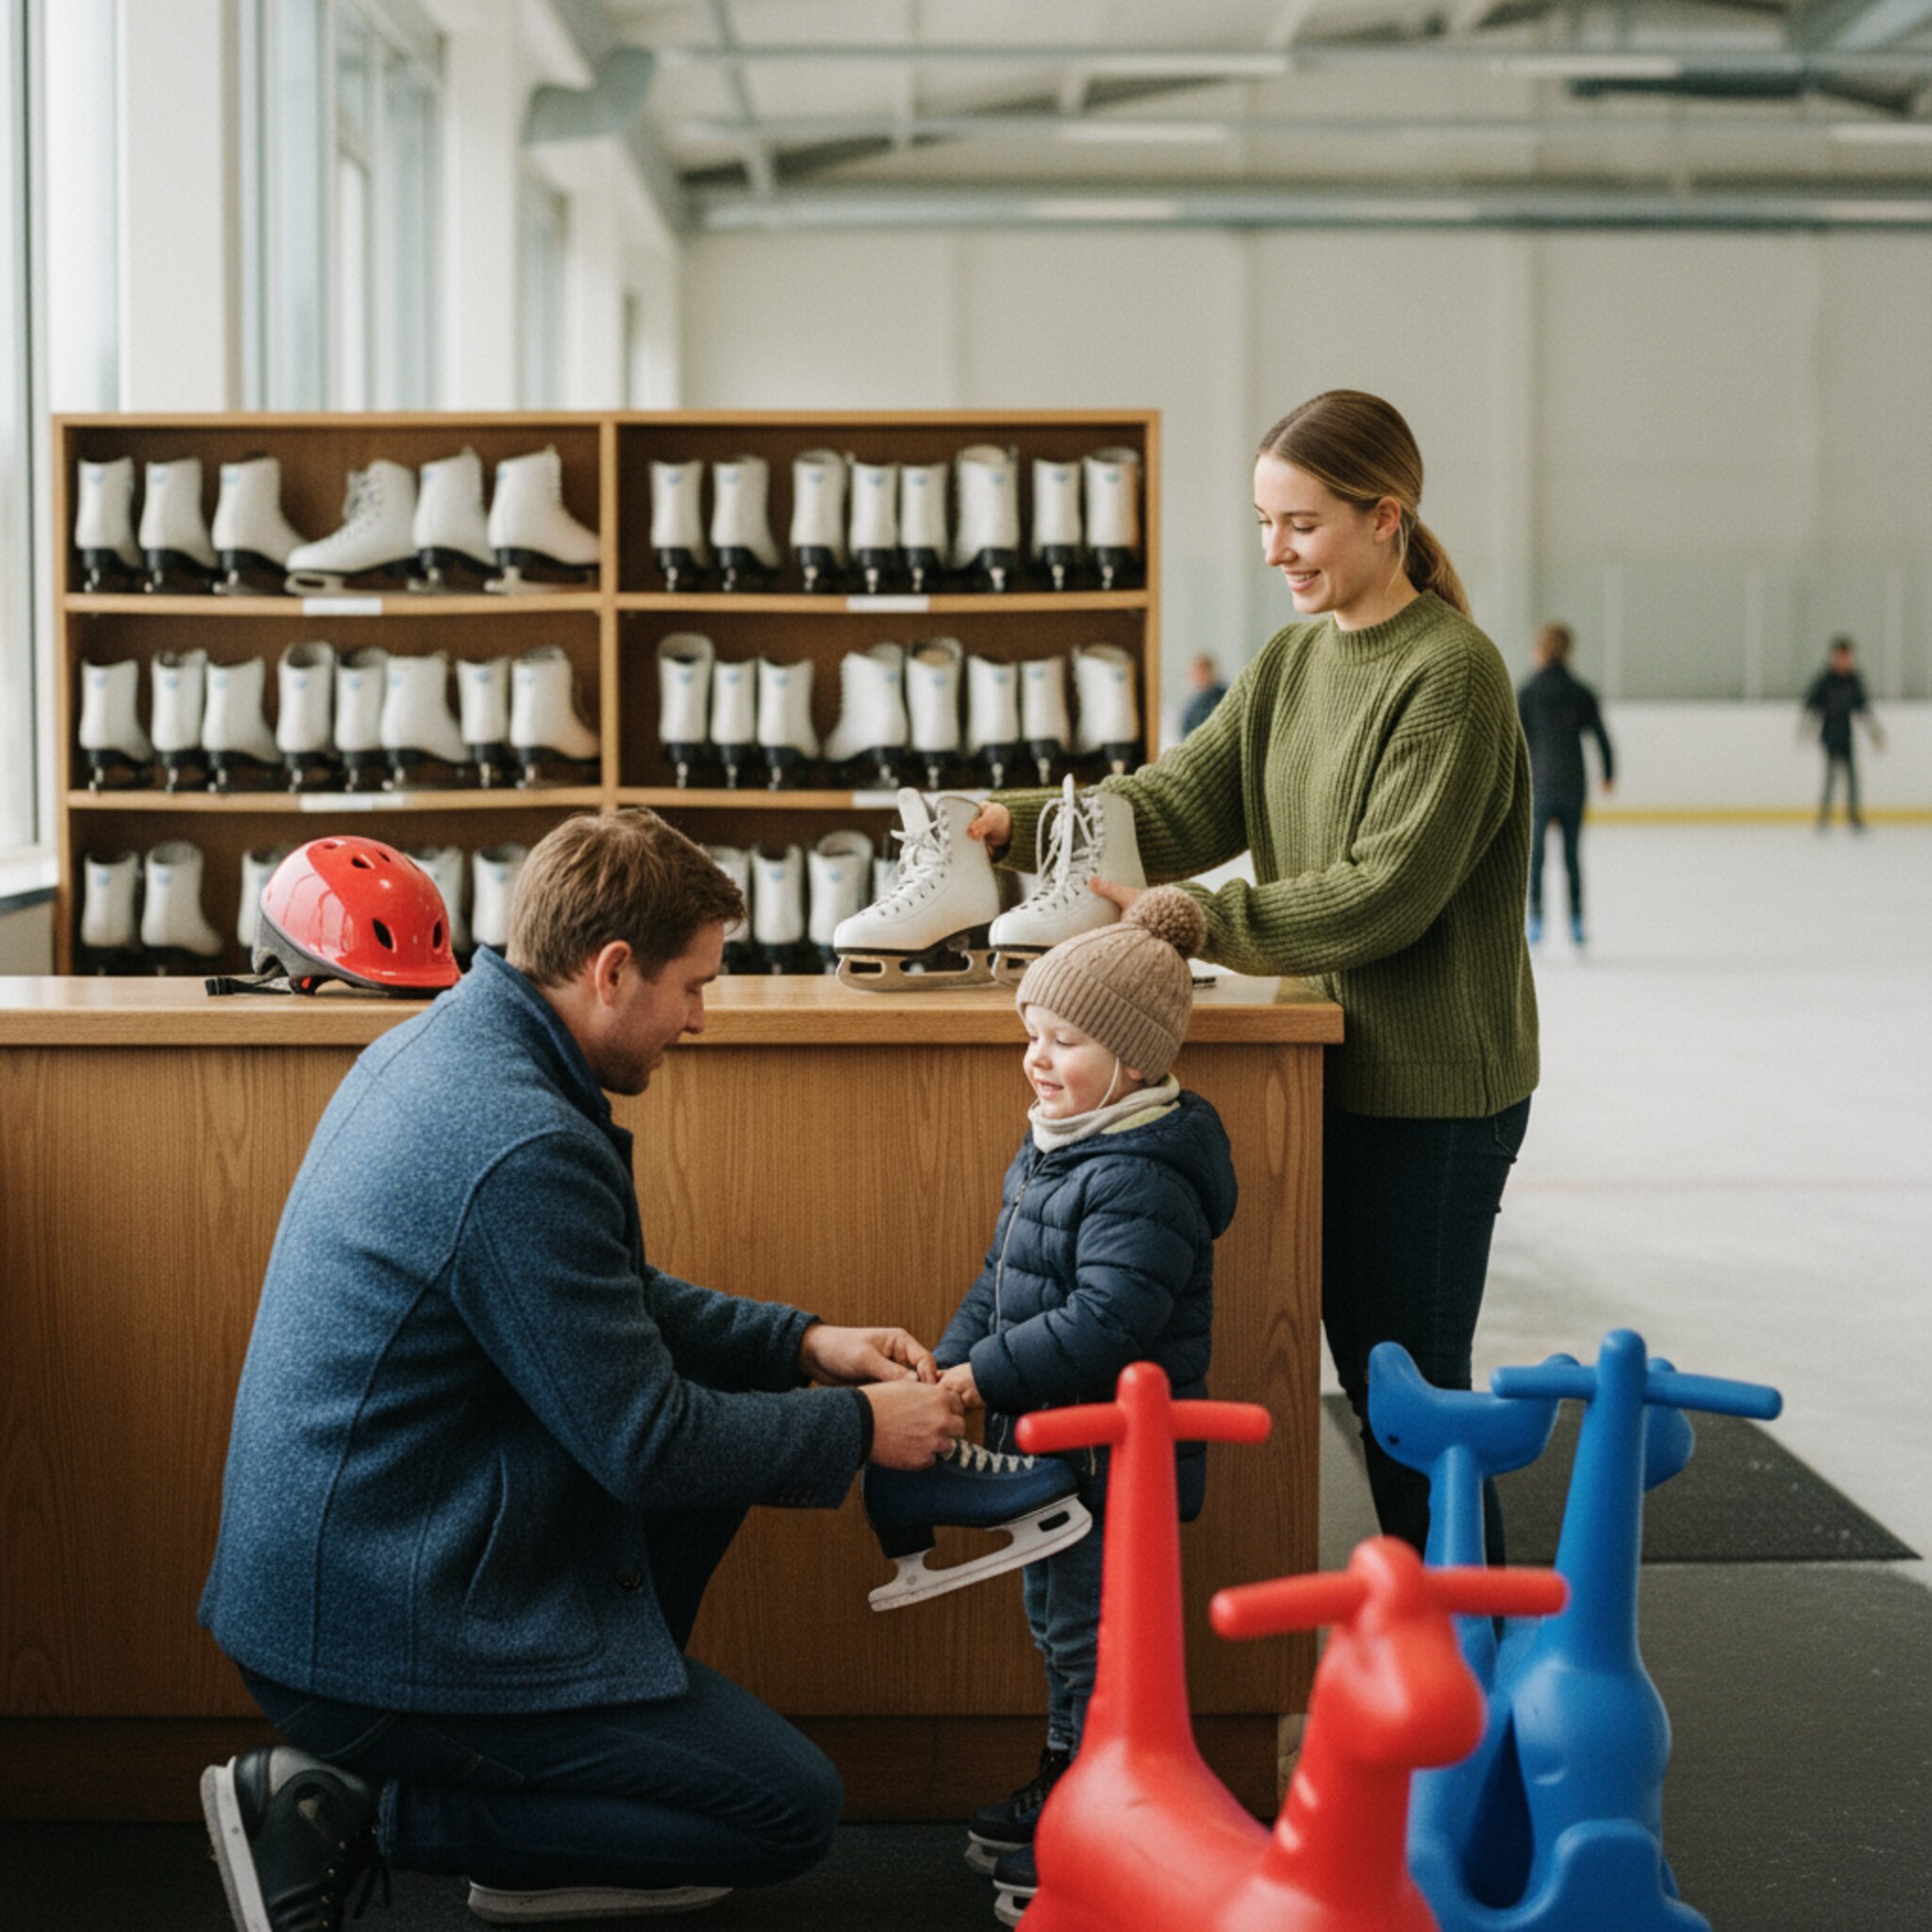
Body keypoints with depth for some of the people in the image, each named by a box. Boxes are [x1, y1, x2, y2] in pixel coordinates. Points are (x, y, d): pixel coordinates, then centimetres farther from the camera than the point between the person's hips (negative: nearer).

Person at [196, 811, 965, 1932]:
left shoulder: (438, 1045, 5)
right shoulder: (523, 1147, -26)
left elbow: (613, 1302, 18)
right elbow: (648, 1444, -19)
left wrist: (802, 1343, 10)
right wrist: (860, 1427, -5)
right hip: (382, 1647, -10)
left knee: (737, 1412, 19)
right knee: (793, 1810, -4)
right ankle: (353, 1814, -5)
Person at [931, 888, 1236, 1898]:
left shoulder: (1142, 1179, -23)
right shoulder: (1052, 1148, 9)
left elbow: (1101, 1323, -29)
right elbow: (1001, 1282, 17)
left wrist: (986, 1377, -25)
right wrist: (947, 1362, 4)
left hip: (1117, 1459, -10)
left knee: (1097, 1633, -2)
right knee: (1056, 1617, 22)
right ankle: (1064, 1783, 38)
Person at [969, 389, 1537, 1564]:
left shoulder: (1451, 673, -16)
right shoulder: (1294, 660, 10)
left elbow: (1385, 893, -22)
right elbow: (1183, 801, 3)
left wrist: (1191, 918, -25)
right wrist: (1022, 824, -12)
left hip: (1435, 1090, -8)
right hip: (1339, 1072, 8)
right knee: (1366, 1373, 15)